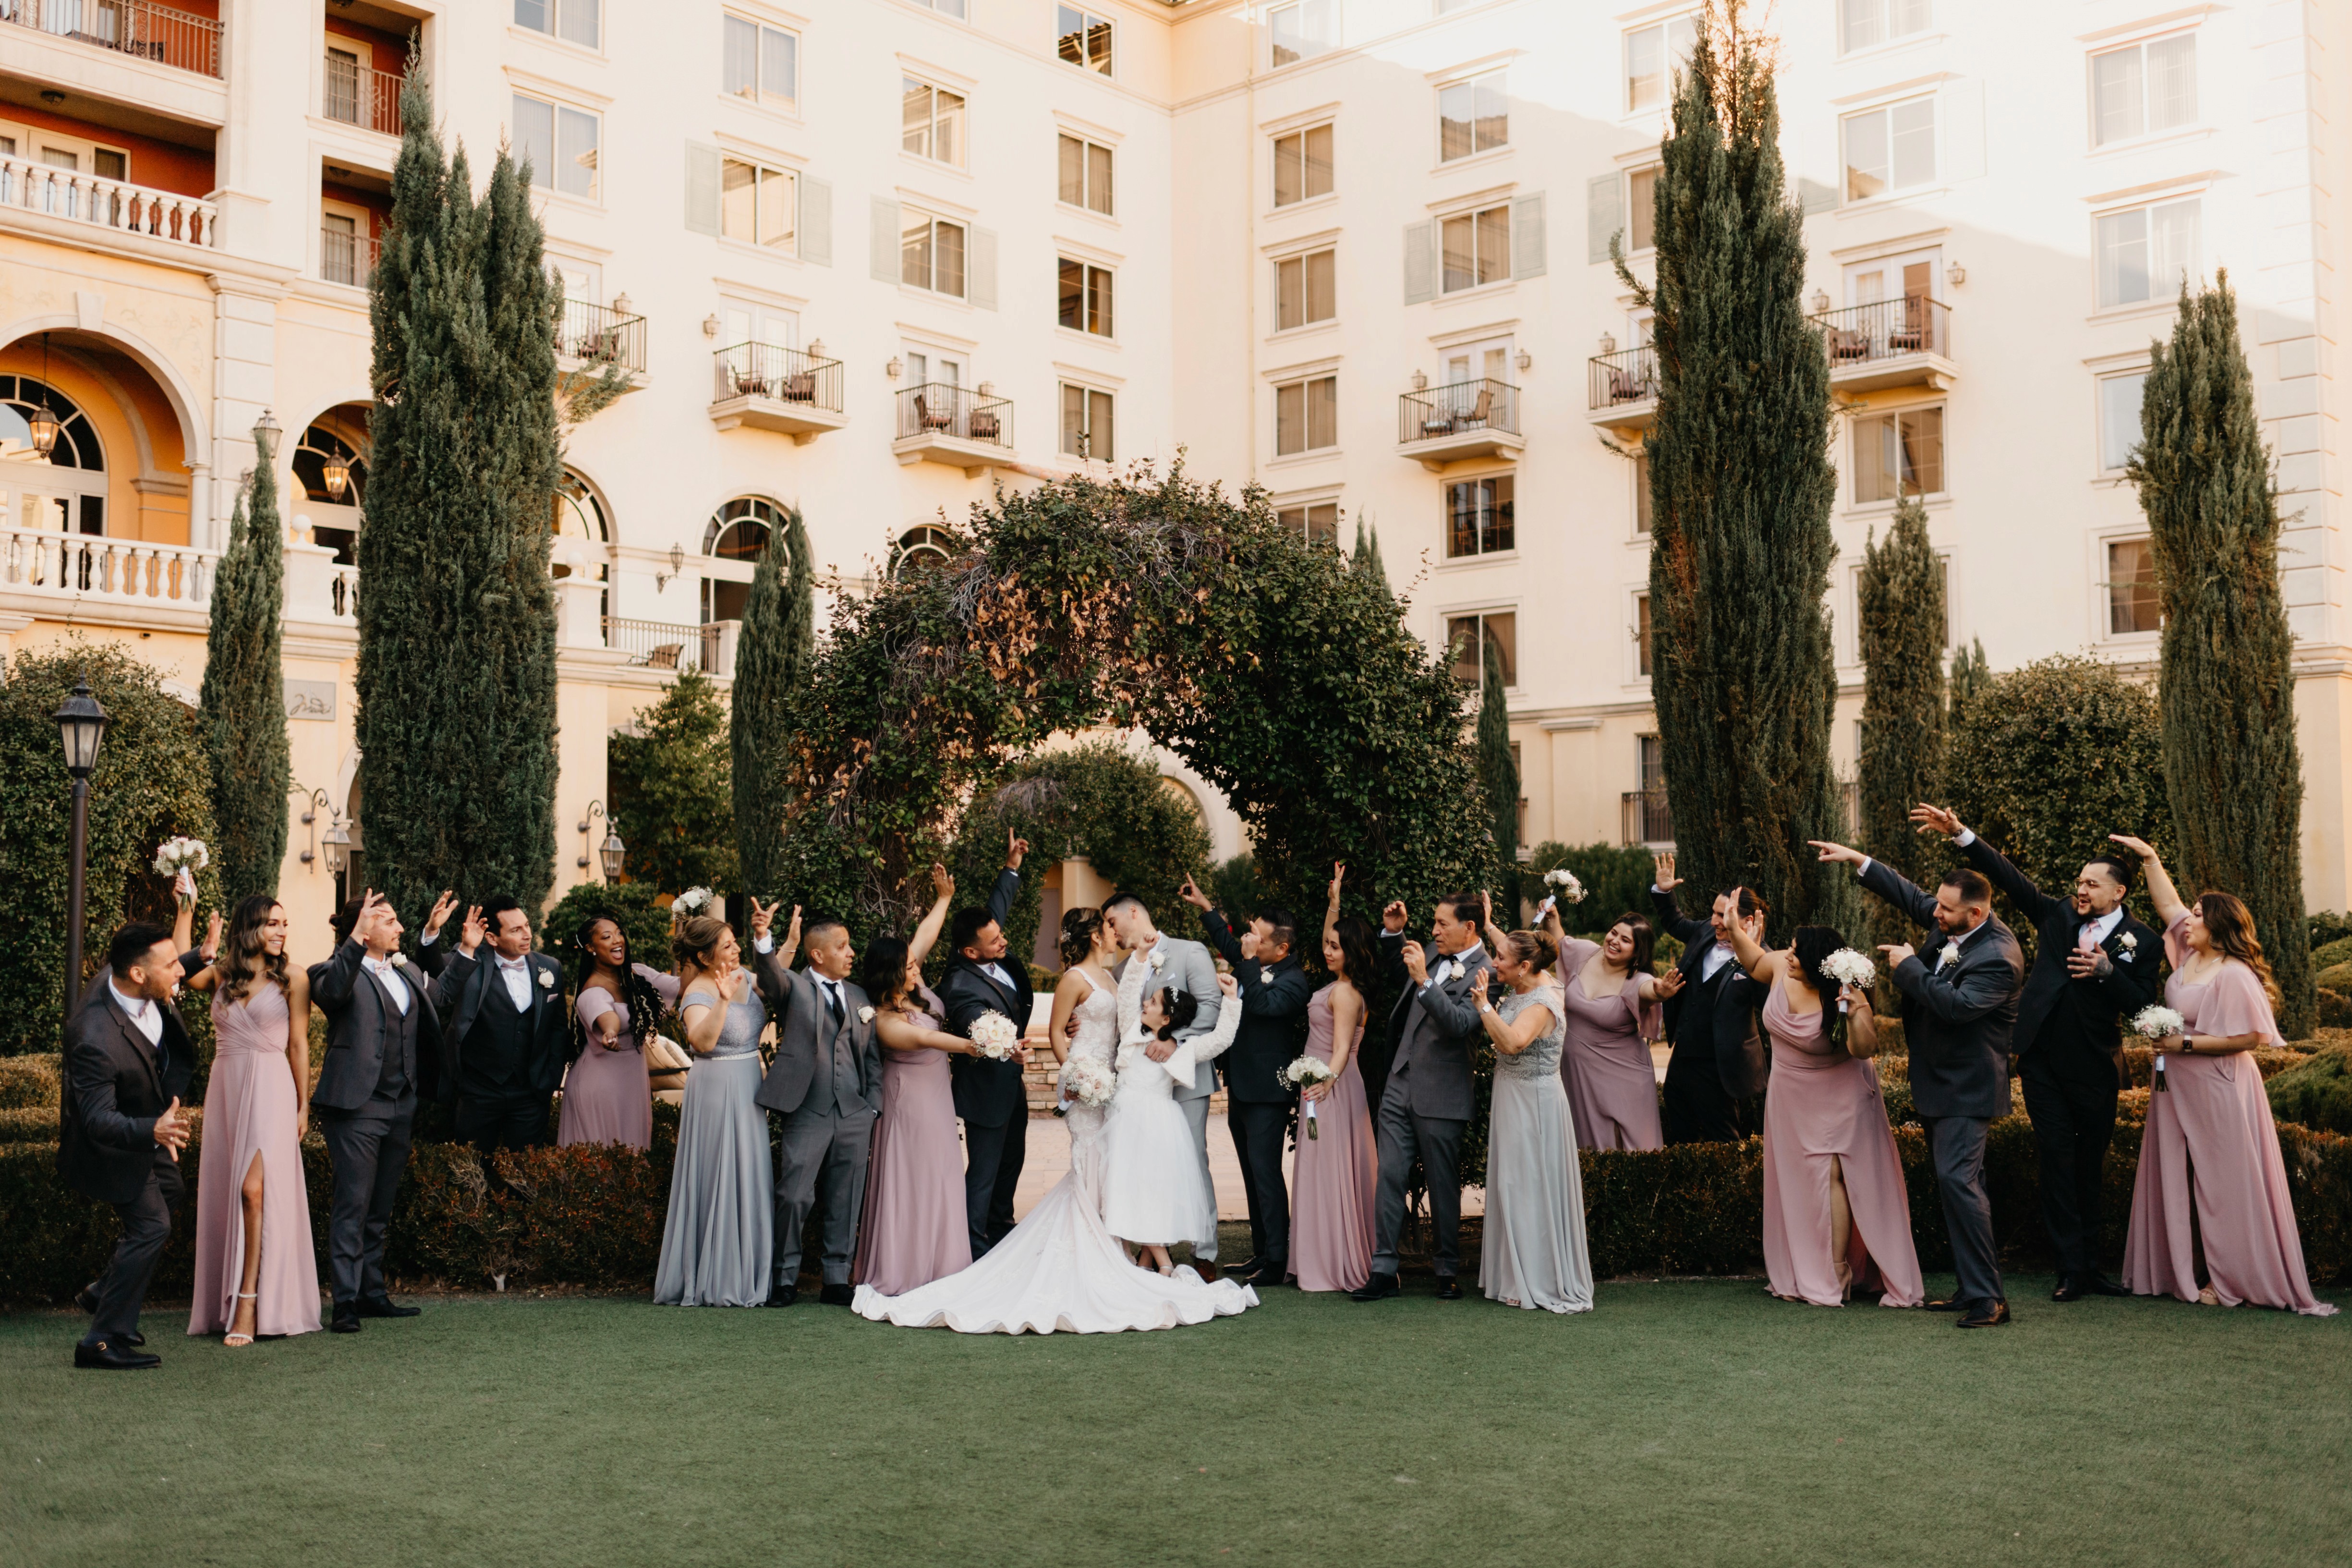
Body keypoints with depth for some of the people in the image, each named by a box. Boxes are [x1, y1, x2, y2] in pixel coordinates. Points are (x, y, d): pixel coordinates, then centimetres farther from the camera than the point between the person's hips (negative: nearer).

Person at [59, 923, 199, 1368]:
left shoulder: (128, 980, -19)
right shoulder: (96, 1040, -43)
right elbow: (98, 1120, -40)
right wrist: (153, 1131, -56)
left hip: (147, 1120, 10)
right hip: (111, 1142, -10)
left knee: (170, 1190, 25)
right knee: (151, 1225, -9)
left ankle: (102, 1293, 37)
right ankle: (103, 1341, 2)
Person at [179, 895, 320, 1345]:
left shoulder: (293, 980, 2)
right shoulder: (220, 976, 9)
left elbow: (299, 1045, 2)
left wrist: (302, 1105, 0)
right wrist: (185, 911, -8)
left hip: (271, 1091, -4)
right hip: (226, 1088, 4)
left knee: (255, 1189, -14)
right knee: (224, 1193, 6)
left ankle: (249, 1307, -14)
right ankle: (225, 1304, 16)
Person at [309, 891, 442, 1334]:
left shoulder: (406, 973, 16)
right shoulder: (337, 973, -7)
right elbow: (332, 990, -30)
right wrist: (356, 938, -37)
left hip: (402, 1106, 7)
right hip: (358, 1107, -7)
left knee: (380, 1209, 14)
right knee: (352, 1205, -7)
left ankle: (373, 1294, 22)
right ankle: (345, 1302, -4)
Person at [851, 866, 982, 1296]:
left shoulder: (912, 986, -3)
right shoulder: (885, 1021, -25)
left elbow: (925, 936, 5)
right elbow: (924, 1039, -36)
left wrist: (944, 897, 3)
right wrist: (974, 1047, -44)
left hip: (936, 1097, 9)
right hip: (911, 1102, -9)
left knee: (937, 1177, 12)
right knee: (910, 1181, -4)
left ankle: (935, 1263, 19)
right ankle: (900, 1271, 3)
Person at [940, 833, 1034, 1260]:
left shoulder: (993, 957, -9)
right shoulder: (961, 986, -33)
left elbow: (997, 907, 8)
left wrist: (1012, 867, 7)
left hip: (1011, 1084, 10)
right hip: (988, 1089, -10)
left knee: (1011, 1160, 25)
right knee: (984, 1172, 0)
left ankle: (1001, 1230, 43)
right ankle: (976, 1252, 11)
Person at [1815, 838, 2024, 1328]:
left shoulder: (1999, 957, -22)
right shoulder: (1952, 925, 4)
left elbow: (1959, 1004, -33)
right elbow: (1910, 897, 19)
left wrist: (1909, 967, -21)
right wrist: (1858, 861, 15)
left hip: (1967, 1087, -10)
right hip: (1939, 1083, 10)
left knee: (1957, 1179, -19)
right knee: (1956, 1182, 12)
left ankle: (1987, 1297, -15)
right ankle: (1970, 1288, 19)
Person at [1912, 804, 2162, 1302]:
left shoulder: (2141, 942, 1)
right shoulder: (2058, 916, 9)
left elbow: (2142, 1007, -4)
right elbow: (2011, 878, 3)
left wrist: (2108, 971, -18)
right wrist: (1960, 834, -6)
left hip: (2094, 1070, -1)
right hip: (2042, 1061, 2)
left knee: (2091, 1166, 8)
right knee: (2057, 1161, 1)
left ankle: (2091, 1266, 18)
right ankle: (2072, 1269, 4)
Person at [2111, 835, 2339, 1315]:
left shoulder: (2234, 975, -17)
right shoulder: (2191, 956, 6)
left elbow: (2246, 1037, -21)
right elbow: (2169, 904, 18)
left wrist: (2185, 1044, -18)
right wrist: (2148, 857, 16)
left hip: (2217, 1094, -9)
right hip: (2178, 1091, 9)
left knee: (2221, 1186, -2)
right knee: (2181, 1182, 10)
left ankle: (2230, 1280, 6)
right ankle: (2187, 1272, 17)